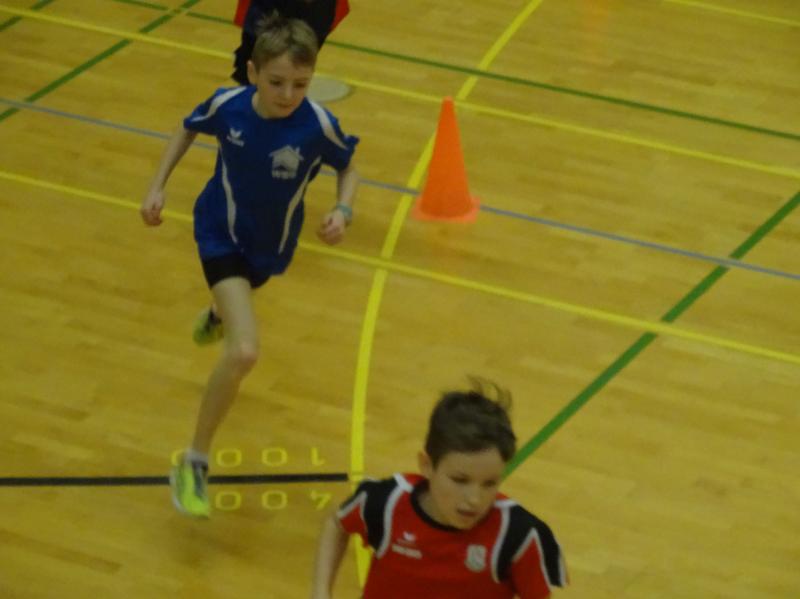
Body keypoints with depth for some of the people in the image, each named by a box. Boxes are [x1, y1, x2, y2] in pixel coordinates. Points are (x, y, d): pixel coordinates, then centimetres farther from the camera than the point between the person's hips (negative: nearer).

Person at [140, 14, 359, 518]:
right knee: (245, 352, -22)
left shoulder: (318, 125, -28)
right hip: (222, 233, -3)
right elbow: (188, 130, -2)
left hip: (272, 244, 3)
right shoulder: (227, 106, -25)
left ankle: (218, 316, 78)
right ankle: (195, 463, -7)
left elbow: (349, 167, -7)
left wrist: (343, 211, -25)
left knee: (239, 297, 37)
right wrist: (158, 186, -5)